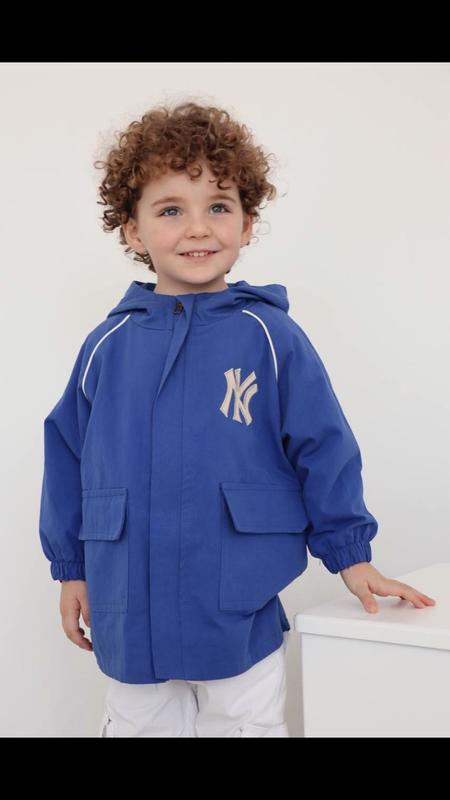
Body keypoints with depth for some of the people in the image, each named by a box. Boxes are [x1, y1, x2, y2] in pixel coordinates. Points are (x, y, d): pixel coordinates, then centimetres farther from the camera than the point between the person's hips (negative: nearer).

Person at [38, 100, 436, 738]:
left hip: (240, 616, -2)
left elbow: (323, 449, -2)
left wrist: (349, 554, 1)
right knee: (138, 722, 20)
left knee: (245, 720, 14)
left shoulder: (271, 337, -8)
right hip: (130, 618, 3)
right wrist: (71, 566, 10)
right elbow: (68, 455, 7)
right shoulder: (108, 345, -2)